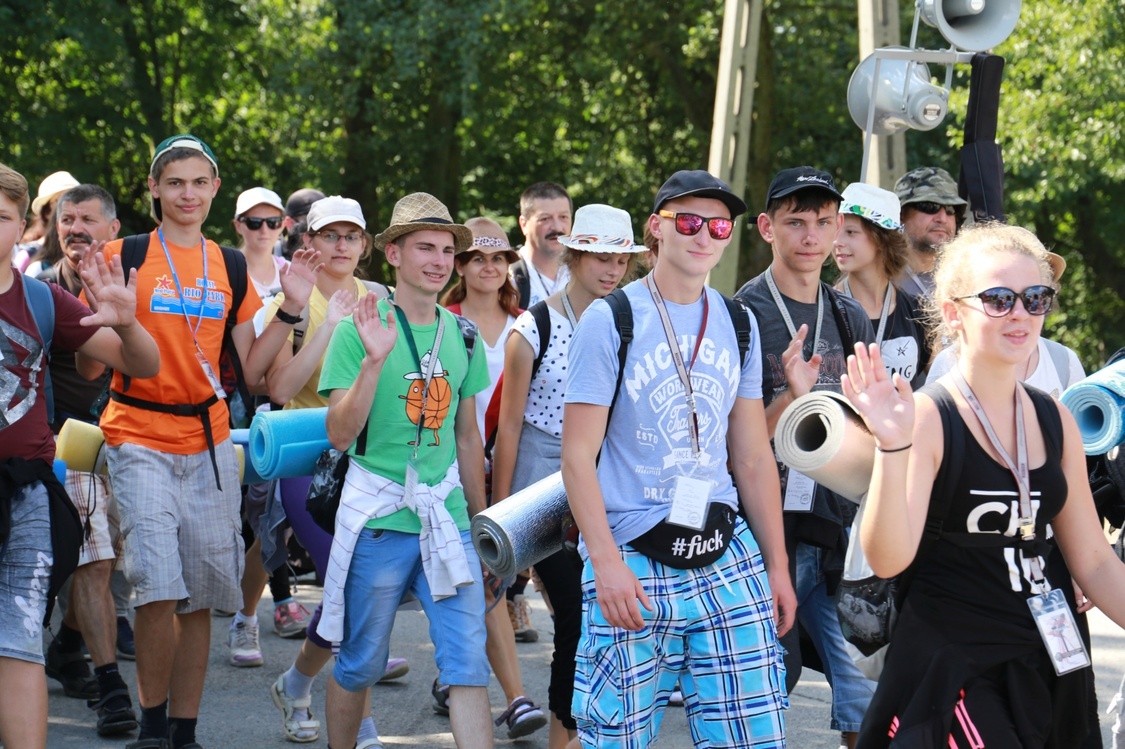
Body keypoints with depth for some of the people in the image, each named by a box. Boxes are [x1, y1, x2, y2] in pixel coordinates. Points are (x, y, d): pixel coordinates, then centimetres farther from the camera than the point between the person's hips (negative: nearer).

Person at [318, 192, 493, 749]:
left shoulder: (462, 336, 9)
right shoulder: (359, 330, -5)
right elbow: (339, 435, -11)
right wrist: (374, 361, -23)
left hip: (447, 521, 4)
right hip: (378, 518, -3)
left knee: (469, 662, -5)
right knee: (359, 665, 8)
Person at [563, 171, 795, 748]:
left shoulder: (738, 325, 12)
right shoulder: (610, 321, -3)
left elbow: (754, 459, 15)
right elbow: (578, 456, -6)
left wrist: (777, 565, 10)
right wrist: (606, 561, -15)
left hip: (726, 560, 4)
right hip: (632, 563, -4)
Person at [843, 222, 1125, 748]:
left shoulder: (1055, 421, 6)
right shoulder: (928, 417, -11)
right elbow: (887, 559, -21)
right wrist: (892, 447, -32)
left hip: (1044, 665, 6)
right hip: (950, 666, -6)